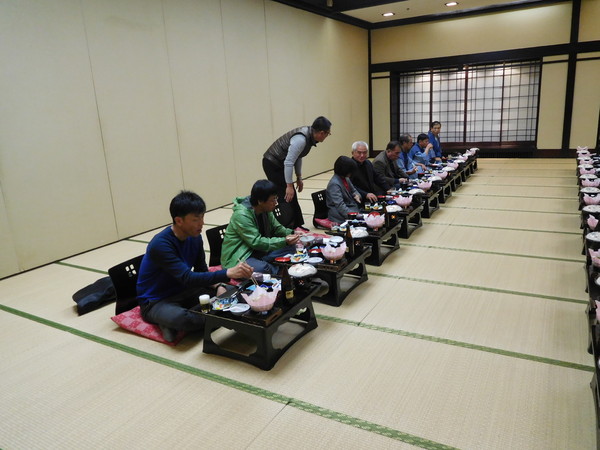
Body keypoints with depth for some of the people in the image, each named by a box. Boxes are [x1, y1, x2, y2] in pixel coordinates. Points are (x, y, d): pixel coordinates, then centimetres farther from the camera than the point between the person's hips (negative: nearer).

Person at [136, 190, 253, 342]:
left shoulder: (195, 237, -4)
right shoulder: (161, 244, -27)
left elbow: (201, 271, 6)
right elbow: (187, 278, -35)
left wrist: (217, 286, -14)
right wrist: (228, 273, -43)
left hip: (183, 292, 8)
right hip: (156, 302, -8)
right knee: (181, 319, -41)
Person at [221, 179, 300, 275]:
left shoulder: (266, 210, 0)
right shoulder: (242, 215, -23)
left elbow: (277, 228, 11)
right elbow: (256, 242, -26)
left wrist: (291, 234, -10)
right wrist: (284, 241, -29)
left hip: (258, 251, 8)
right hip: (238, 257, -8)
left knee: (290, 248, -10)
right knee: (263, 268, -37)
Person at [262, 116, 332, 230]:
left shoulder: (309, 134, 0)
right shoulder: (301, 139, -29)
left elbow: (297, 156, 10)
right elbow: (289, 162, -29)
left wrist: (299, 177, 13)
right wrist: (289, 185, -25)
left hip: (279, 164, 9)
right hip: (272, 164, -9)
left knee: (292, 197, 11)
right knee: (287, 197, -9)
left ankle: (296, 226, 20)